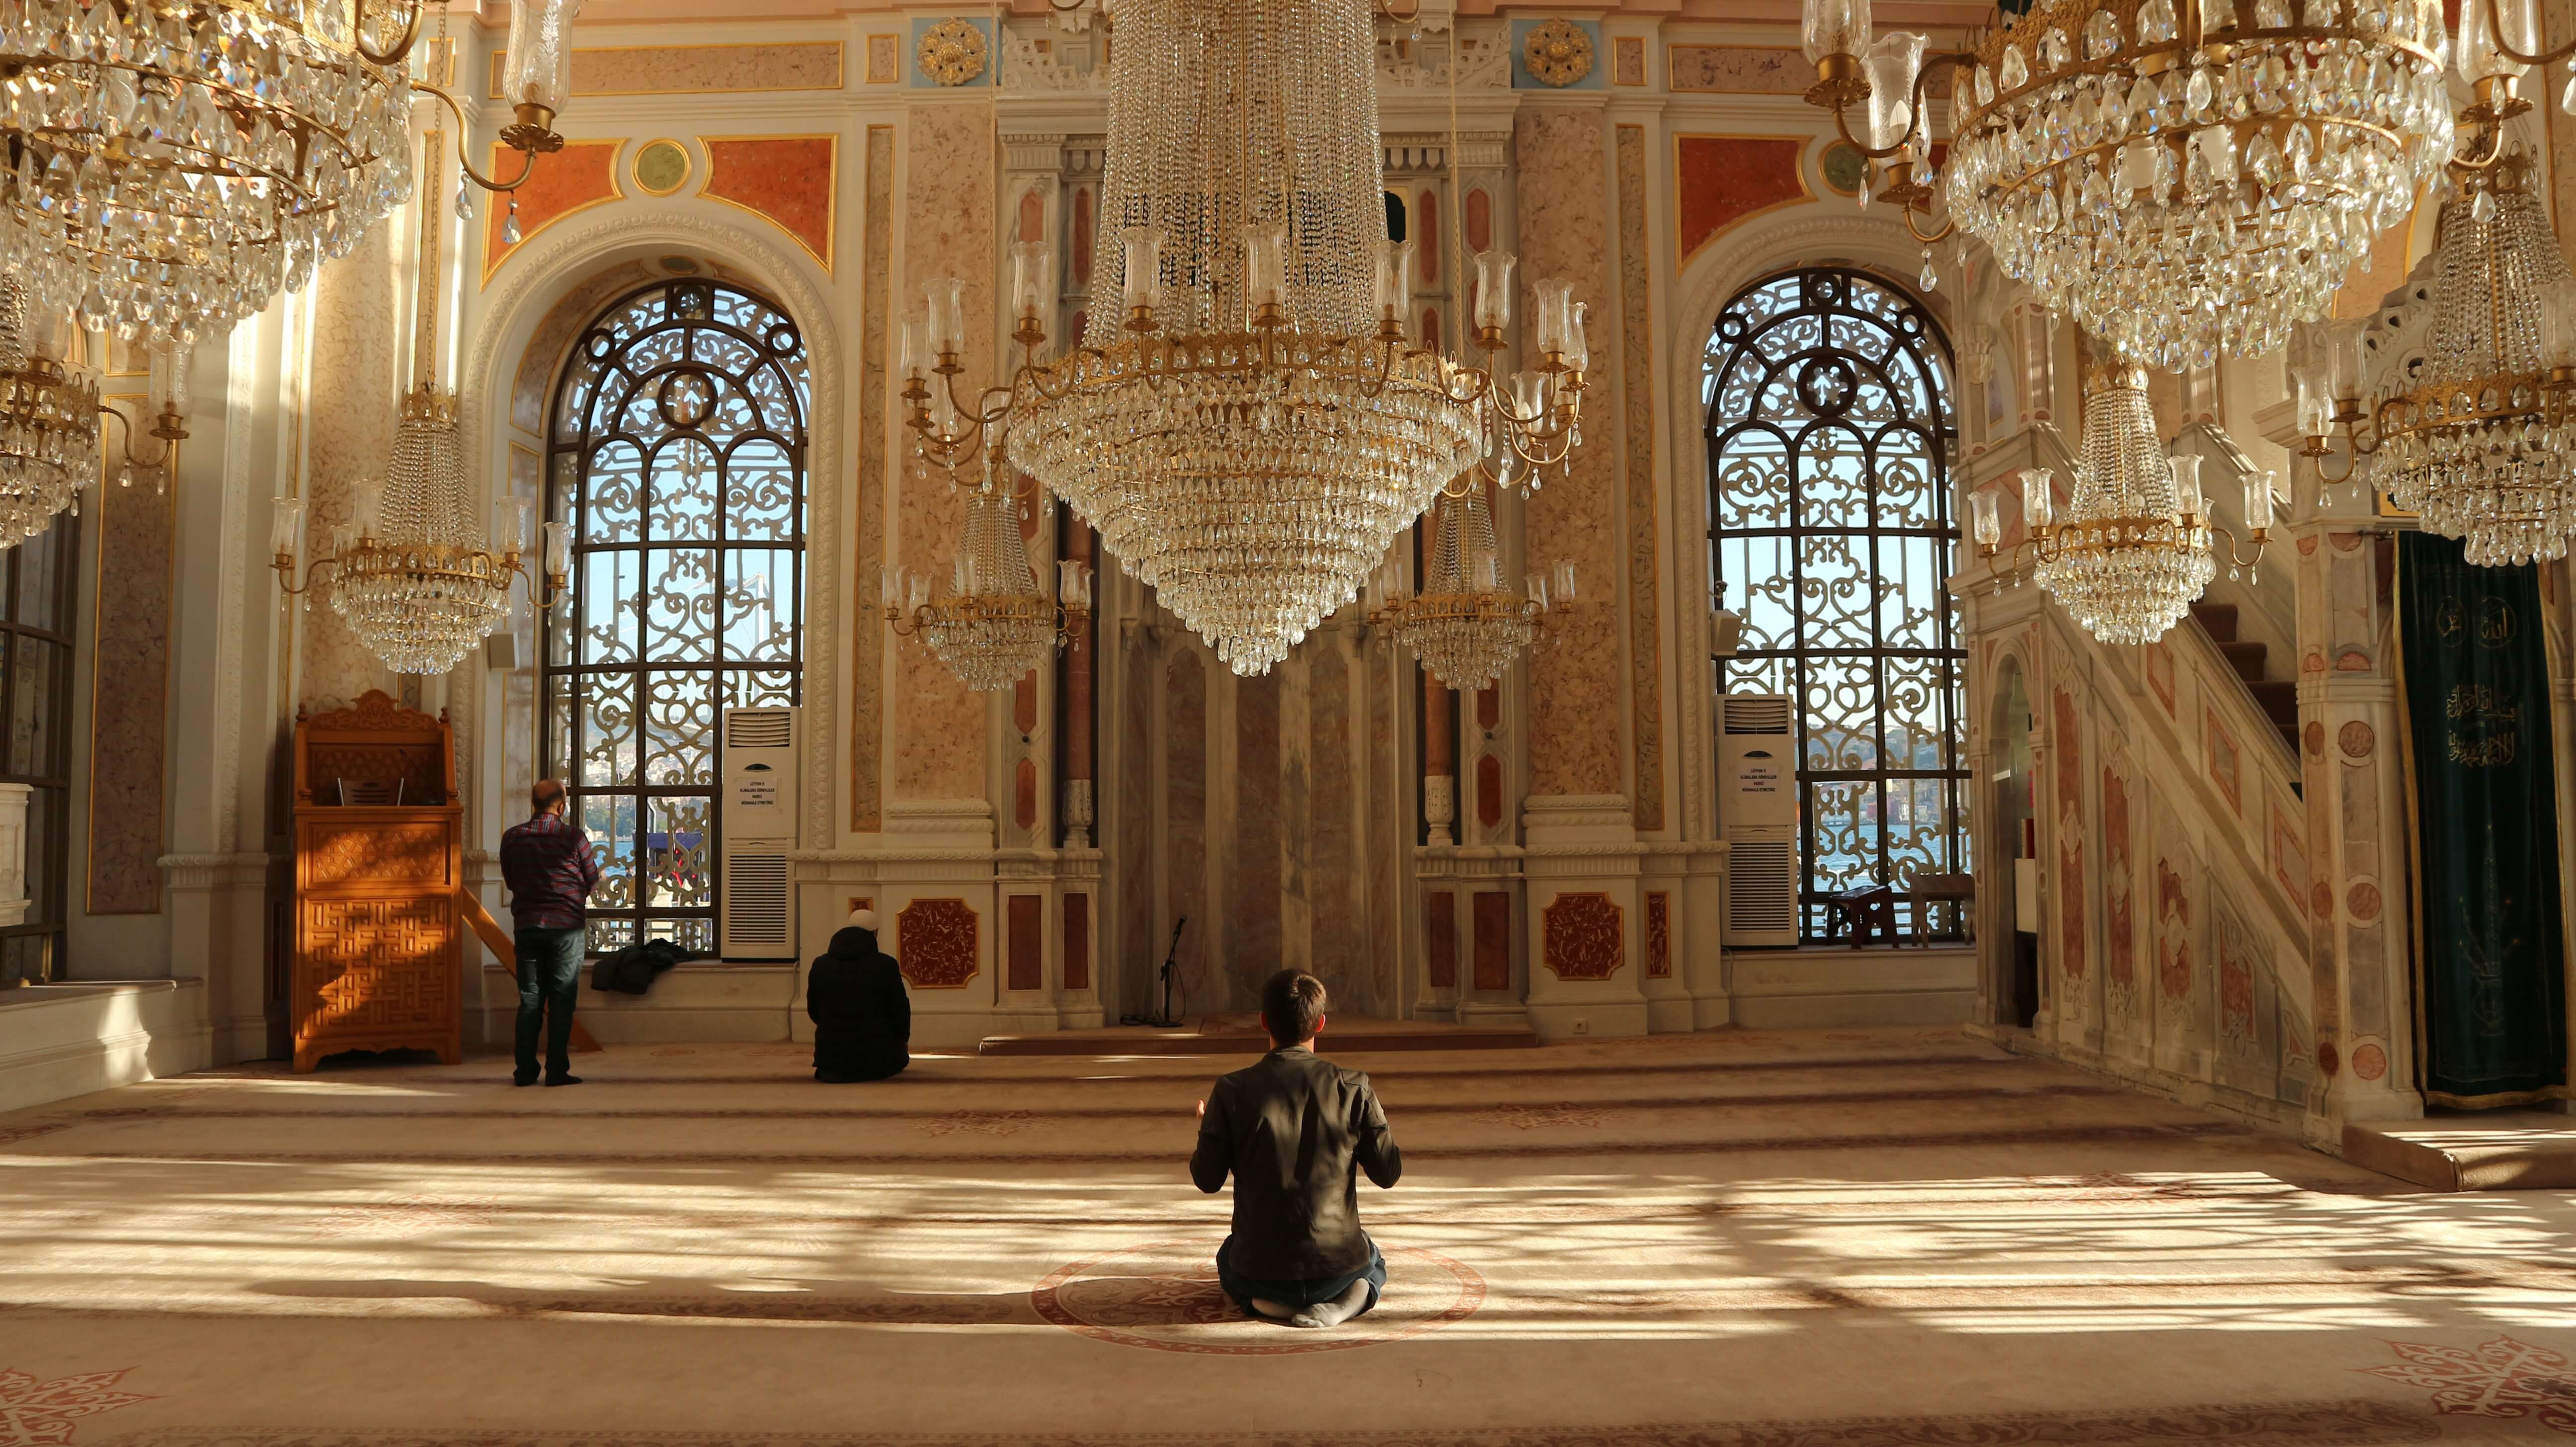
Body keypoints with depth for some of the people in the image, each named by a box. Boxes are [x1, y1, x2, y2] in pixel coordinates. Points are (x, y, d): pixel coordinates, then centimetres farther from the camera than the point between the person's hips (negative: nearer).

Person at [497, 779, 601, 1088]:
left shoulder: (512, 837, 1)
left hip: (527, 925, 3)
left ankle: (525, 1071, 10)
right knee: (562, 1001, 2)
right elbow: (592, 880, 2)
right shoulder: (573, 836, -9)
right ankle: (557, 1071, 2)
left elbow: (510, 881, 14)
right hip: (566, 926, -3)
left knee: (530, 1000, 10)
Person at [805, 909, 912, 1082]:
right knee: (898, 1056, 30)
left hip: (831, 1056, 4)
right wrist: (903, 1038, 17)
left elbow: (814, 1010, 9)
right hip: (877, 1057, -4)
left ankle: (831, 1072, 18)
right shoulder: (886, 965, -10)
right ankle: (869, 1070, 15)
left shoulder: (820, 965, 1)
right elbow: (900, 1009, -4)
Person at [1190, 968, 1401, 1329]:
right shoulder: (1353, 1088, -10)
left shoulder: (1232, 1091, -11)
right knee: (1373, 1264, 36)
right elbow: (1388, 1173, -3)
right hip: (1337, 1266, 0)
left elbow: (1207, 1180, -4)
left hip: (1261, 1270, 1)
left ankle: (1265, 1301, 2)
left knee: (1228, 1260, 38)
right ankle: (1344, 1300, -1)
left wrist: (1205, 1130, 17)